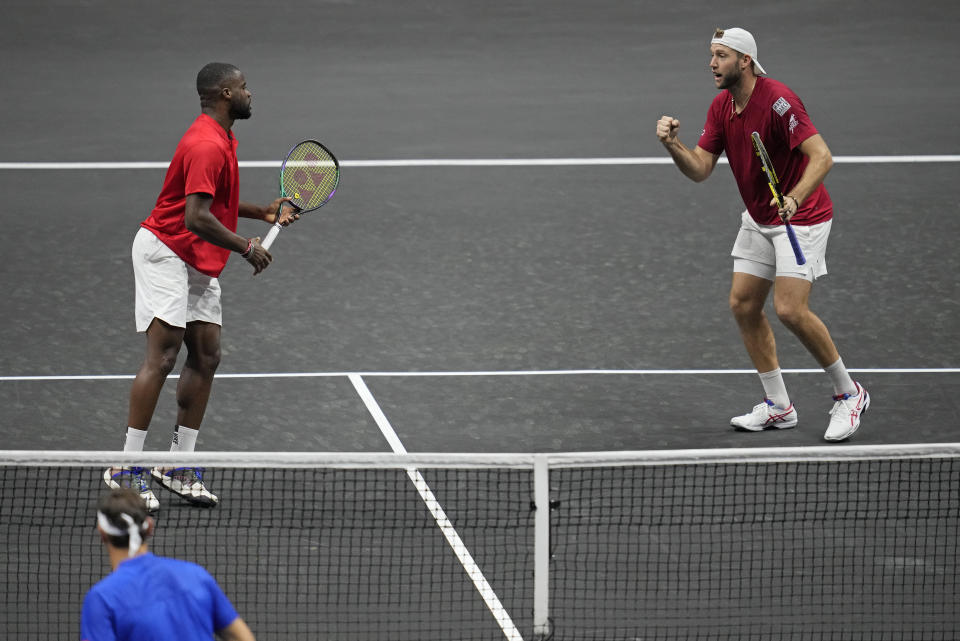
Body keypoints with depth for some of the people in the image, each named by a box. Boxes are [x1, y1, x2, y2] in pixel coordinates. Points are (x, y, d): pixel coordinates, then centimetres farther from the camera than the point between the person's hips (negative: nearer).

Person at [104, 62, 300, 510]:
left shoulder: (221, 140, 13)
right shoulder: (207, 146, -21)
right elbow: (196, 217, -28)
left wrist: (263, 212, 14)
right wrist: (248, 247, -18)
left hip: (199, 264, 11)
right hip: (165, 251, -11)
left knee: (206, 356, 7)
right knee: (163, 355, -14)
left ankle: (179, 464, 11)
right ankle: (127, 469, -11)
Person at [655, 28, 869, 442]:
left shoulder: (777, 100, -24)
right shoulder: (721, 107, 1)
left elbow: (821, 157, -31)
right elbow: (700, 169, 0)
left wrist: (795, 198, -46)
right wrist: (672, 146, -19)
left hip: (802, 216, -9)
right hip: (758, 219, 9)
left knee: (790, 309, -17)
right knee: (743, 304, 5)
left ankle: (848, 394, 0)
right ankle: (779, 407, 14)